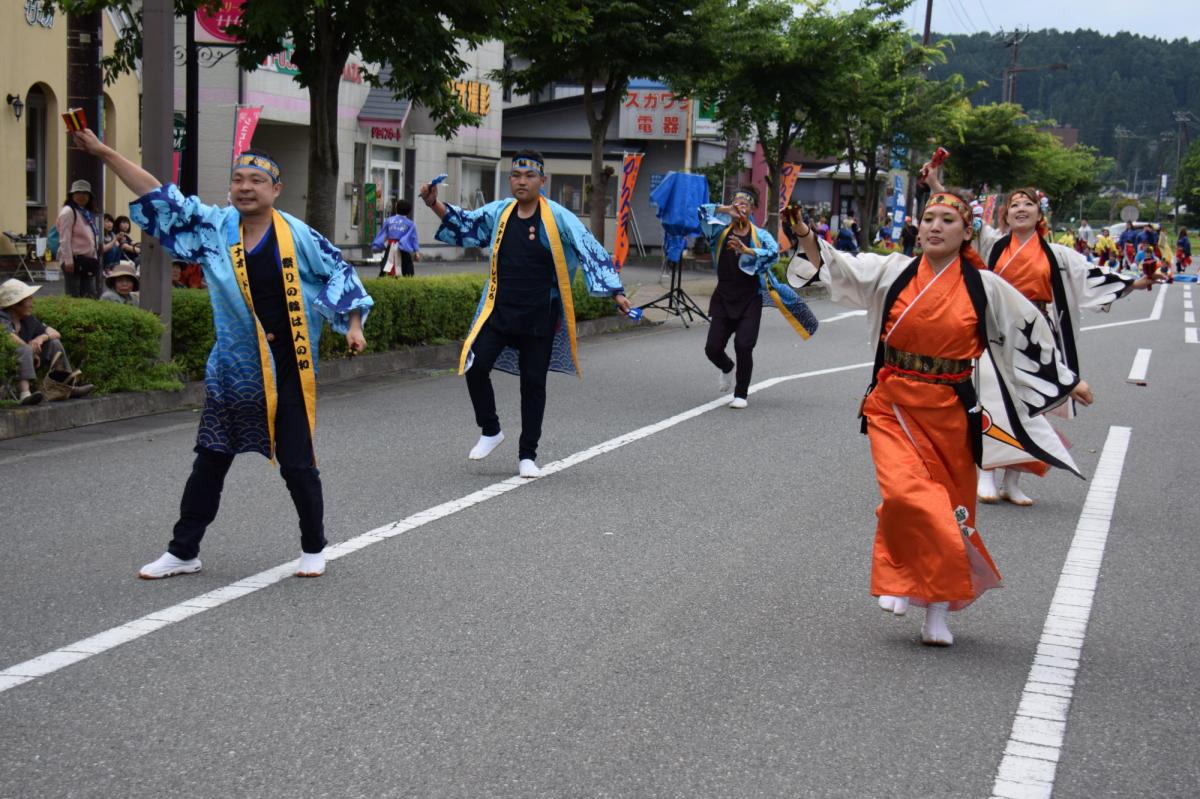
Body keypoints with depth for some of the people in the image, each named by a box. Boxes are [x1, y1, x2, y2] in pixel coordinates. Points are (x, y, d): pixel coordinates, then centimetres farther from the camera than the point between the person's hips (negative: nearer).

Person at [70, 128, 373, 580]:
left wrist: (353, 325, -6)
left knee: (297, 465, 5)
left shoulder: (297, 235, -9)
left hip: (289, 372, -3)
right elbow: (161, 199, 1)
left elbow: (338, 272, 1)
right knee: (210, 462, 11)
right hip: (233, 370, 3)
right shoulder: (214, 227, -1)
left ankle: (313, 548, 25)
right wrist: (103, 151, -1)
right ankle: (183, 552, 22)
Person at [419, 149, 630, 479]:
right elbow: (463, 223, 17)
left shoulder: (558, 217, -8)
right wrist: (435, 204, -1)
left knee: (533, 383, 5)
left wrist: (615, 291, -14)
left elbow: (591, 250, -8)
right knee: (475, 367, -12)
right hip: (498, 311, 3)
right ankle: (490, 431, 13)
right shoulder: (498, 212, 4)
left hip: (539, 316, -3)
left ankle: (527, 456, 18)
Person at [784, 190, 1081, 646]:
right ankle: (900, 582, 5)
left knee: (947, 510, 7)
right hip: (894, 407, -1)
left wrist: (1065, 380, 14)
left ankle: (938, 611, 21)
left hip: (950, 412, 1)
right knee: (905, 494, -20)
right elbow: (837, 267, -8)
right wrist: (806, 236, -27)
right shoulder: (893, 272, 1)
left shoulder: (985, 287, 0)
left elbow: (1030, 329, 9)